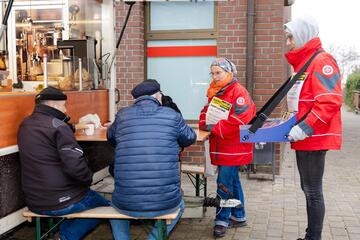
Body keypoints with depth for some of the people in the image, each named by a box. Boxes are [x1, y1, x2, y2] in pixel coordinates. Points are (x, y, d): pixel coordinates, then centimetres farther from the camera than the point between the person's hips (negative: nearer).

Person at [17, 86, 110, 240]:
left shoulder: (25, 125, 6)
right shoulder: (57, 125, -18)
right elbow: (75, 165, -26)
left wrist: (73, 127, 15)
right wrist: (88, 180, -9)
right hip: (63, 202, -8)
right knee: (104, 206, 17)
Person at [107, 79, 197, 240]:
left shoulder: (122, 115, 5)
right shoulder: (172, 115, 2)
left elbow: (111, 139, 26)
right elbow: (190, 139, 21)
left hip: (126, 204, 1)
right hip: (165, 203, -1)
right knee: (178, 205, 34)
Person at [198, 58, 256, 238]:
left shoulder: (239, 92, -14)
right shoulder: (214, 92, 13)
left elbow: (238, 121, -23)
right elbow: (206, 112, 15)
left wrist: (213, 128, -17)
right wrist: (205, 124, -7)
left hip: (233, 149, -8)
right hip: (221, 148, 8)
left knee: (224, 184, -6)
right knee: (232, 182, 17)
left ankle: (222, 221, 7)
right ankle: (238, 217, 29)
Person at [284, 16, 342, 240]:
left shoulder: (322, 61, -12)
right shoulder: (305, 63, 17)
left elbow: (330, 102, -22)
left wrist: (304, 129, -24)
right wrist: (293, 124, 15)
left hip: (314, 139, -10)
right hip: (305, 139, 10)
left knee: (313, 191, -3)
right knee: (308, 188, 15)